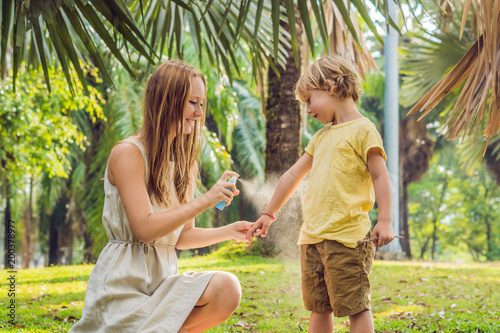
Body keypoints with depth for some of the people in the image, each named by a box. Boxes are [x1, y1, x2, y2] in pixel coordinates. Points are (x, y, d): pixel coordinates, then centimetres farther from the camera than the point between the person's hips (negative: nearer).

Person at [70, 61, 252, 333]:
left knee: (227, 288, -22)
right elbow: (145, 229, -17)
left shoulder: (183, 163, 14)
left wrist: (229, 231, 0)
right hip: (124, 281, -7)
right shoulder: (128, 153, -9)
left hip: (163, 278, 7)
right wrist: (205, 201, -18)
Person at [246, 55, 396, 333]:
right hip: (312, 237, 8)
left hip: (347, 237, -8)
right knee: (319, 307, 11)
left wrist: (385, 221, -16)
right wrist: (268, 214, 31)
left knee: (355, 306, -6)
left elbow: (380, 176, -8)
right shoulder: (321, 137, 20)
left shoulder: (362, 129, -4)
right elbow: (293, 176, 26)